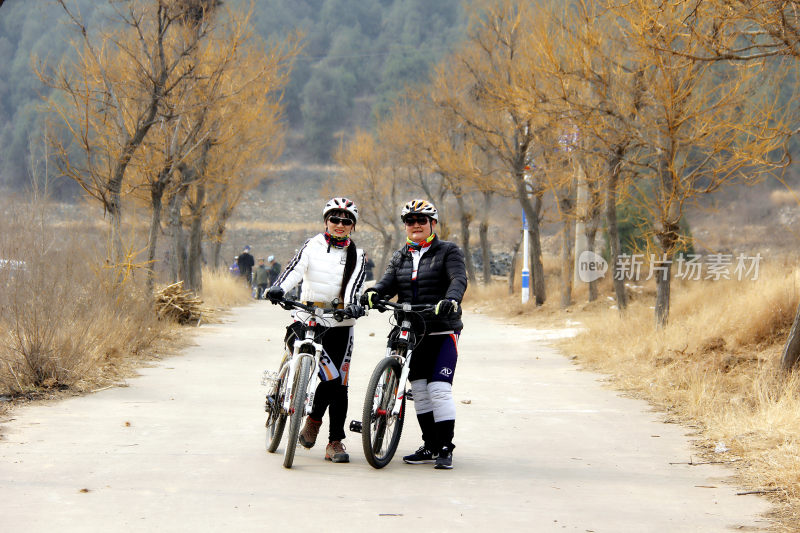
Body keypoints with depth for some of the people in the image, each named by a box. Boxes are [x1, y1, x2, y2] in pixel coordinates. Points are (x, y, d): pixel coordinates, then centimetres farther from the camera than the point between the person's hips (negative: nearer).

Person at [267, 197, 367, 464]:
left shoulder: (356, 256, 10)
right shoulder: (312, 246, 6)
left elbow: (354, 285, -6)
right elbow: (295, 269, -11)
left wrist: (352, 305, -29)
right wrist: (278, 288, -31)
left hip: (340, 324, 2)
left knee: (339, 384, 1)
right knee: (330, 377, -18)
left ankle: (335, 442, 10)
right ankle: (313, 420, 6)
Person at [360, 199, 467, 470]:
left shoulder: (448, 251, 1)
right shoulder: (400, 257, 16)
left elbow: (459, 279, -16)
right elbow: (389, 282, 0)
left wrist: (451, 299, -38)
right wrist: (373, 293, -24)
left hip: (442, 332, -5)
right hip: (411, 333, 6)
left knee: (439, 389, -13)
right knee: (419, 391, 8)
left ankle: (446, 449, -7)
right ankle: (430, 447, 17)